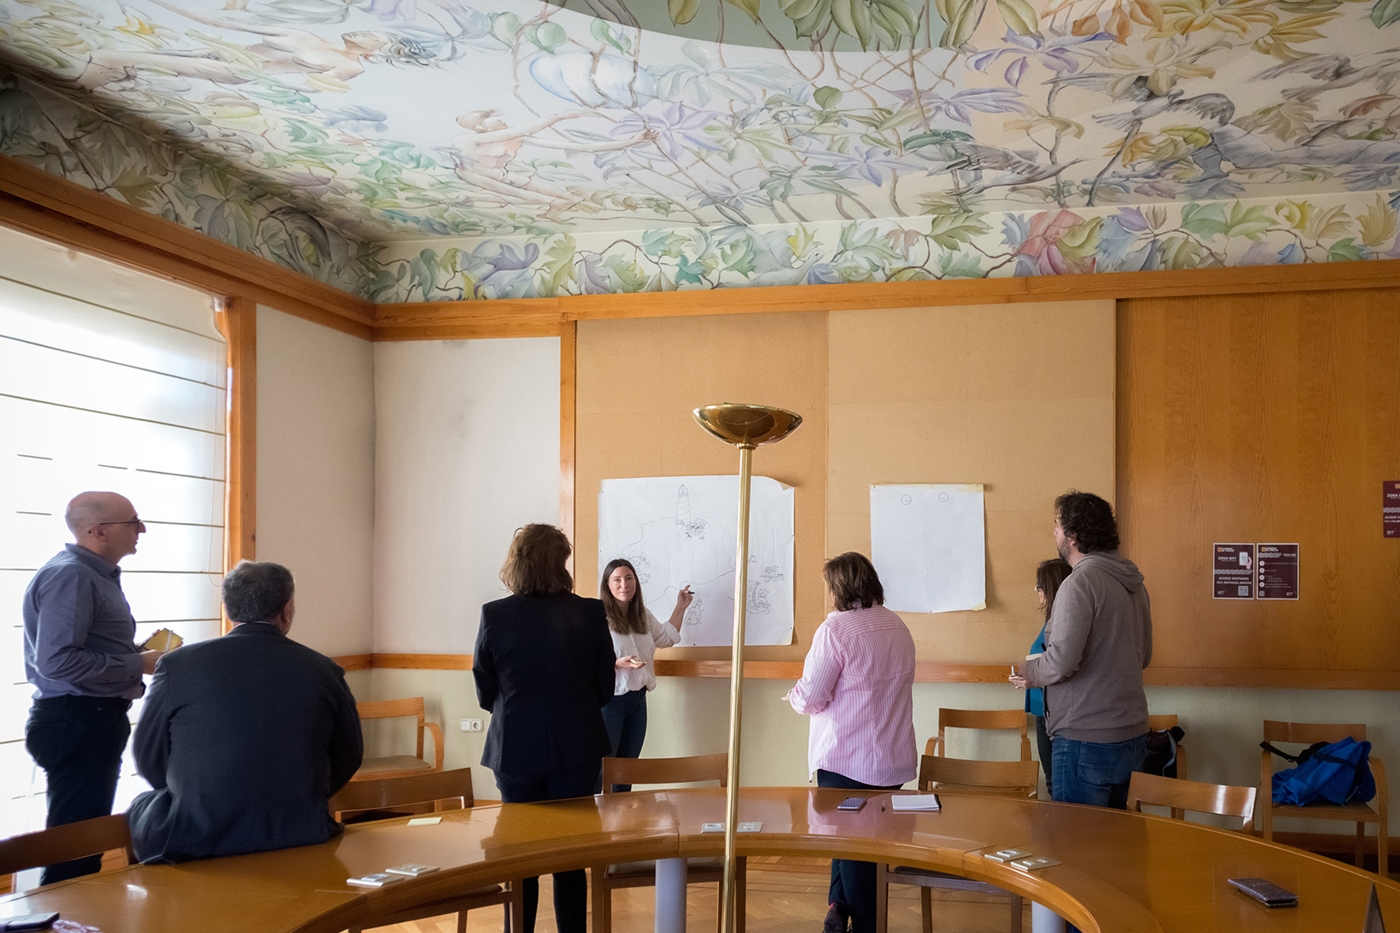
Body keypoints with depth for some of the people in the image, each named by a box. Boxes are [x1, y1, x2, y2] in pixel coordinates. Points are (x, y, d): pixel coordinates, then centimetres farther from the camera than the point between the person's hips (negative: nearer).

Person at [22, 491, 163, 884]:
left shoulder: (95, 574, 16)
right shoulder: (70, 576, -17)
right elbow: (57, 662, -25)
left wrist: (139, 657, 10)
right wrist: (137, 665, -18)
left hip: (95, 721, 11)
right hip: (78, 722, -11)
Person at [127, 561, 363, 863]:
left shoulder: (177, 665, -7)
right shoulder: (325, 673, -4)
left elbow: (148, 760, 3)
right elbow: (347, 761, 6)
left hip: (194, 844, -1)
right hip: (300, 839, 2)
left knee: (142, 806, 27)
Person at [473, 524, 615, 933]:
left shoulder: (494, 615, -11)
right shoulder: (591, 613, -9)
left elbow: (485, 694, -1)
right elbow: (604, 690, 0)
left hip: (516, 750, 0)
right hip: (576, 750, 1)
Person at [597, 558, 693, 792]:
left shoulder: (643, 615, 9)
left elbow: (666, 638, 24)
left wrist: (681, 607, 21)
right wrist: (618, 663, -30)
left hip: (637, 698, 7)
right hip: (609, 699, -7)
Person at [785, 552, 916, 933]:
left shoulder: (836, 627, -16)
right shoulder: (899, 627, 6)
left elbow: (812, 697, -16)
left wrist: (793, 696, 6)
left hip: (846, 759, -5)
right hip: (892, 758, 6)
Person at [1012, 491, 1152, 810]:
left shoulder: (1080, 583, -17)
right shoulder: (1133, 583, 10)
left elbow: (1061, 663, -23)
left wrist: (1029, 673, -4)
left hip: (1086, 739, -9)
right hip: (1132, 735, 9)